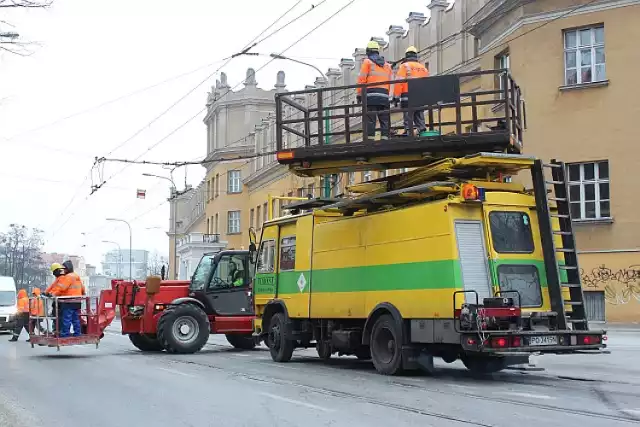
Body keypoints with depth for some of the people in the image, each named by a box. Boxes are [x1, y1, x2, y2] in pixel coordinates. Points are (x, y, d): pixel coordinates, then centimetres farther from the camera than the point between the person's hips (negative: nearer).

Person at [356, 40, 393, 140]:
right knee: (384, 119, 6)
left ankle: (370, 138, -14)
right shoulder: (386, 64, 20)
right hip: (384, 96, 4)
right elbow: (389, 82, 15)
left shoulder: (367, 62, 4)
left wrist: (359, 94, -1)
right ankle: (384, 137, 1)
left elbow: (362, 79, -3)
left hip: (371, 94, -4)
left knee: (370, 120, -8)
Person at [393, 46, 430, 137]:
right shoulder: (423, 68, 18)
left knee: (408, 120, -6)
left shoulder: (404, 66, 1)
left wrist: (396, 96, -7)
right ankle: (423, 134, 6)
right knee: (420, 120, 10)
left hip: (408, 96, -5)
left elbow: (399, 82, -8)